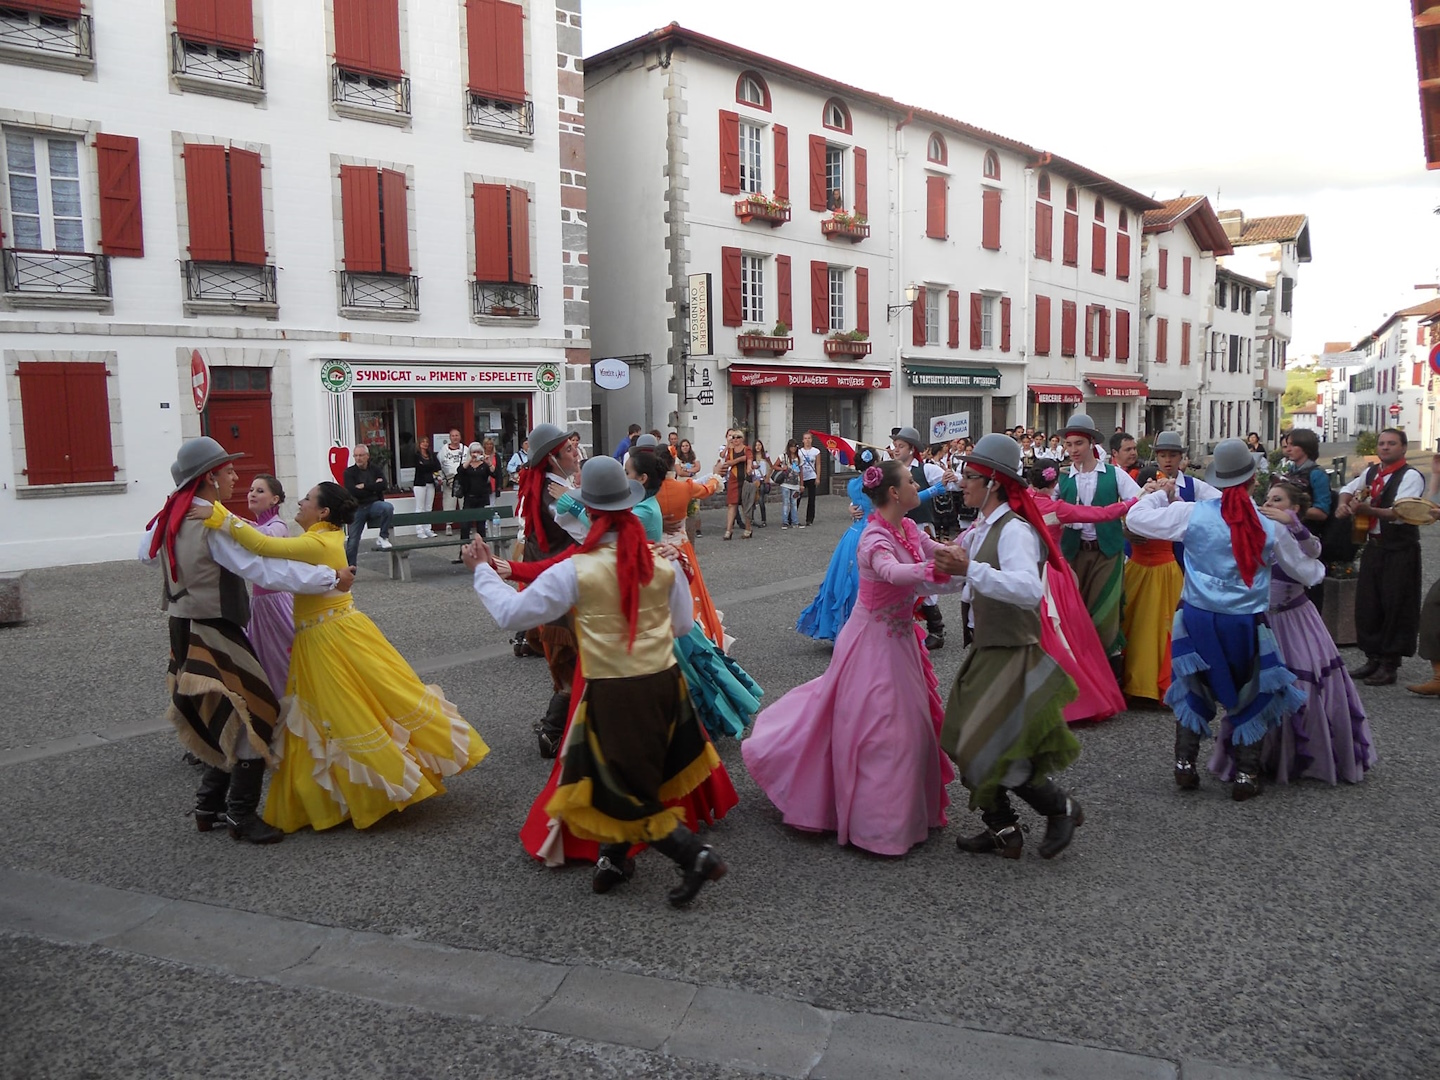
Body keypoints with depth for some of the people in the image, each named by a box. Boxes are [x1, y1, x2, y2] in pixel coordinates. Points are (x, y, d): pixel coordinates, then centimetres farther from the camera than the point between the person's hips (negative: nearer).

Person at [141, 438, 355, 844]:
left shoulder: (168, 517, 7)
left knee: (231, 719, 18)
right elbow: (267, 571, -28)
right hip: (213, 634, -10)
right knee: (257, 715, -3)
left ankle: (209, 806, 26)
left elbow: (146, 552, 26)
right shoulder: (215, 524, -21)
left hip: (186, 631, 10)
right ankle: (241, 815, 5)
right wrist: (331, 578, -25)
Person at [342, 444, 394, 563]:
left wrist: (364, 486, -13)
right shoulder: (349, 472, 2)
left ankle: (383, 538, -16)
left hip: (374, 505, 1)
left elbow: (383, 486, -11)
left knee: (388, 508, -34)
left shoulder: (376, 470, 7)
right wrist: (373, 487, -8)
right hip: (357, 508, -1)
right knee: (353, 542, -4)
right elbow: (352, 491, -13)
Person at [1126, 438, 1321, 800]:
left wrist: (1161, 493, 16)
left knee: (1194, 689, 19)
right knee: (1250, 694, 16)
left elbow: (1136, 518, -2)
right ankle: (1246, 774, 16)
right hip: (1246, 624, -1)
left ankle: (1185, 763, 18)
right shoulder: (1270, 526, -4)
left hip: (1198, 619, 1)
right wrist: (1318, 567, 37)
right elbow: (1306, 572, 12)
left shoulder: (1192, 513, -8)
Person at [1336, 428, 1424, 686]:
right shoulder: (1371, 472, 10)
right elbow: (1348, 489, 27)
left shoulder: (1410, 476, -12)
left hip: (1400, 551, -7)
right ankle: (1373, 658, 23)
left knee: (1396, 607, 0)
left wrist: (1366, 509, -33)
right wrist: (1344, 504, 5)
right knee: (1366, 605, 10)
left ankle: (1390, 664, 8)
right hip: (1373, 546, 7)